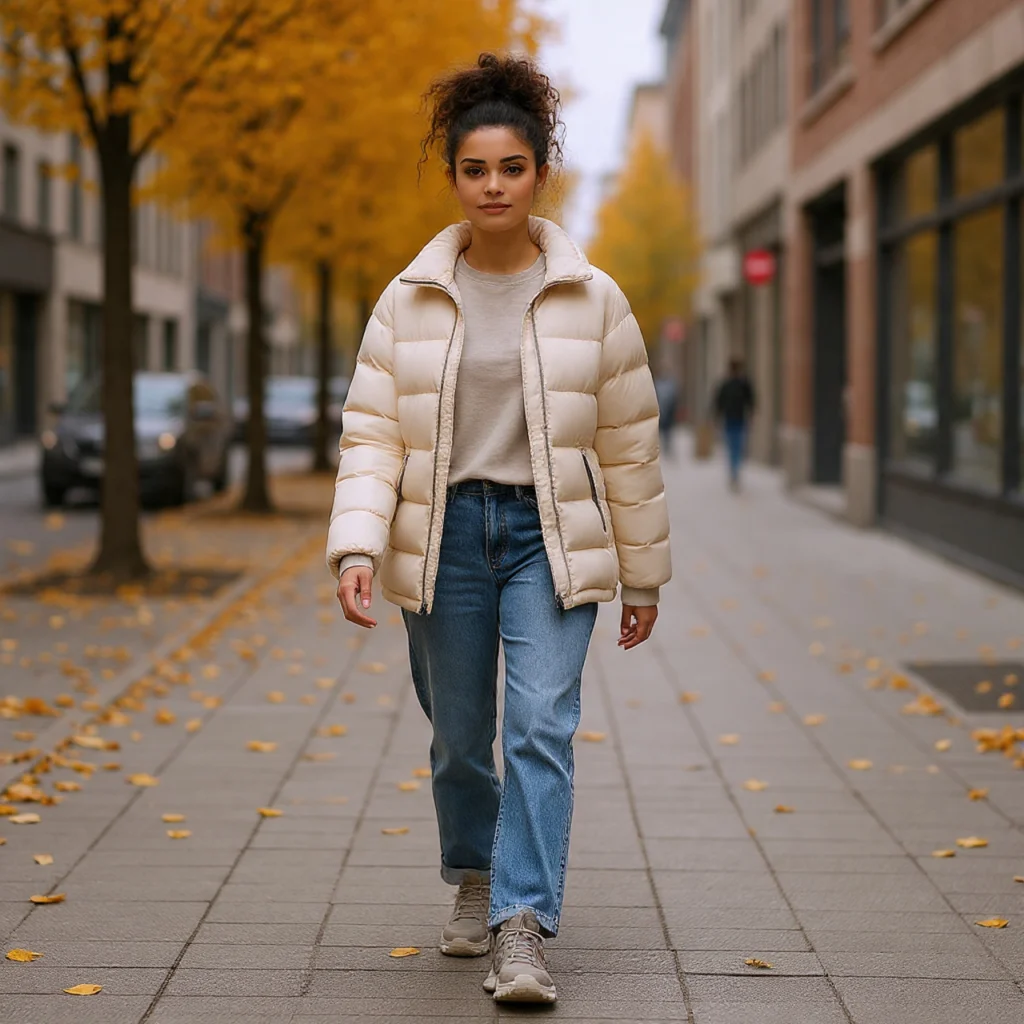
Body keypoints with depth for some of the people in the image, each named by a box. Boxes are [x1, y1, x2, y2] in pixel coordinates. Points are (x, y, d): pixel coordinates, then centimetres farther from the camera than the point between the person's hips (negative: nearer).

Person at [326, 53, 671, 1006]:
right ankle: (475, 878, 38)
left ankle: (521, 932, -15)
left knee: (541, 729, -15)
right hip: (444, 535, 2)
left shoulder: (592, 299, 0)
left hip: (551, 536, -1)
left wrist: (643, 575, 8)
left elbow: (628, 443, 5)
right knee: (459, 738, 12)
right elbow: (371, 433, -1)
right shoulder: (410, 300, 2)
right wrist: (356, 548, -15)